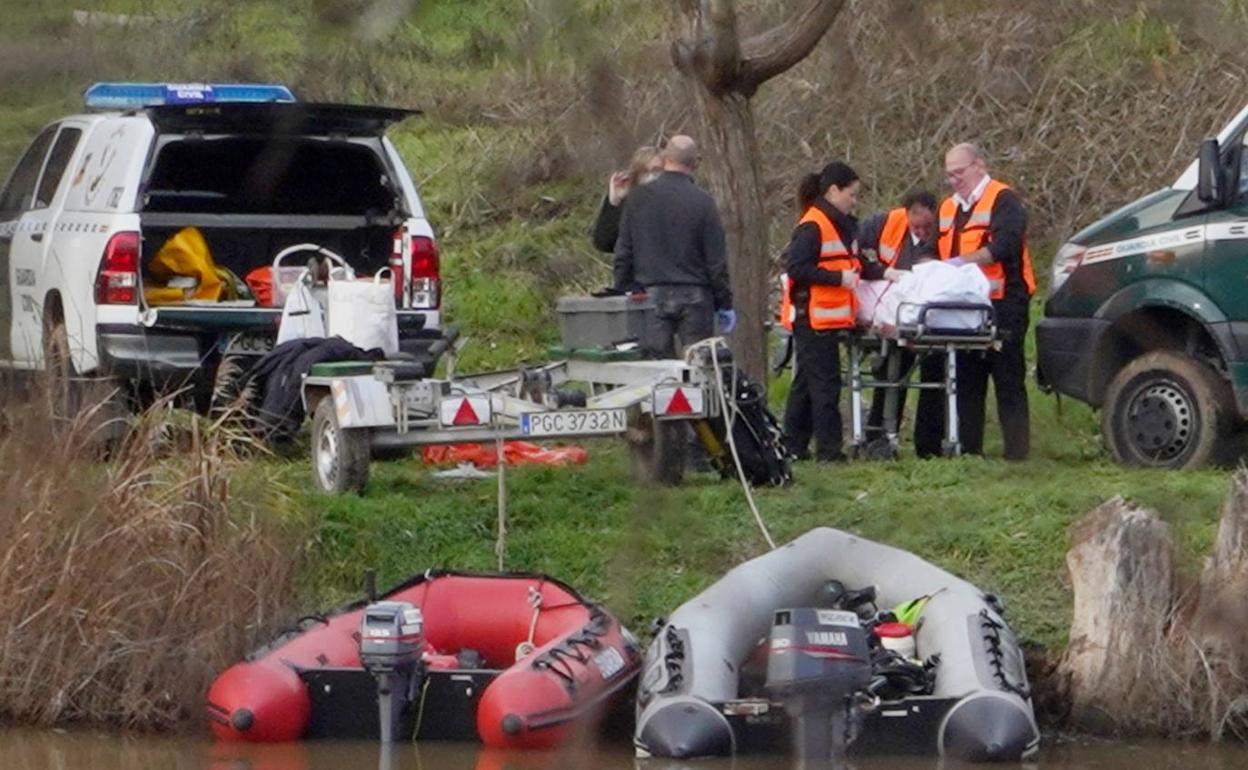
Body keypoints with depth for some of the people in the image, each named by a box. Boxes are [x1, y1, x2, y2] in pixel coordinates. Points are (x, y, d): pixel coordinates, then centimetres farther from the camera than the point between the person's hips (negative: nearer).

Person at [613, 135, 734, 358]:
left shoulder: (637, 199, 1)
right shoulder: (702, 201, -6)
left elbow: (623, 254, 4)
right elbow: (717, 259, -3)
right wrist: (725, 304, 4)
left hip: (651, 296, 2)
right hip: (694, 297, -2)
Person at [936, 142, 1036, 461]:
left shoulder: (1003, 201, -3)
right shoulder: (948, 208, 22)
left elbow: (1004, 245, -18)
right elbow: (939, 253, 22)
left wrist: (963, 261, -25)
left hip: (1002, 303, -7)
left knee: (1008, 381, -7)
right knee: (967, 381, 9)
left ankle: (1017, 451, -8)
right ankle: (968, 449, 13)